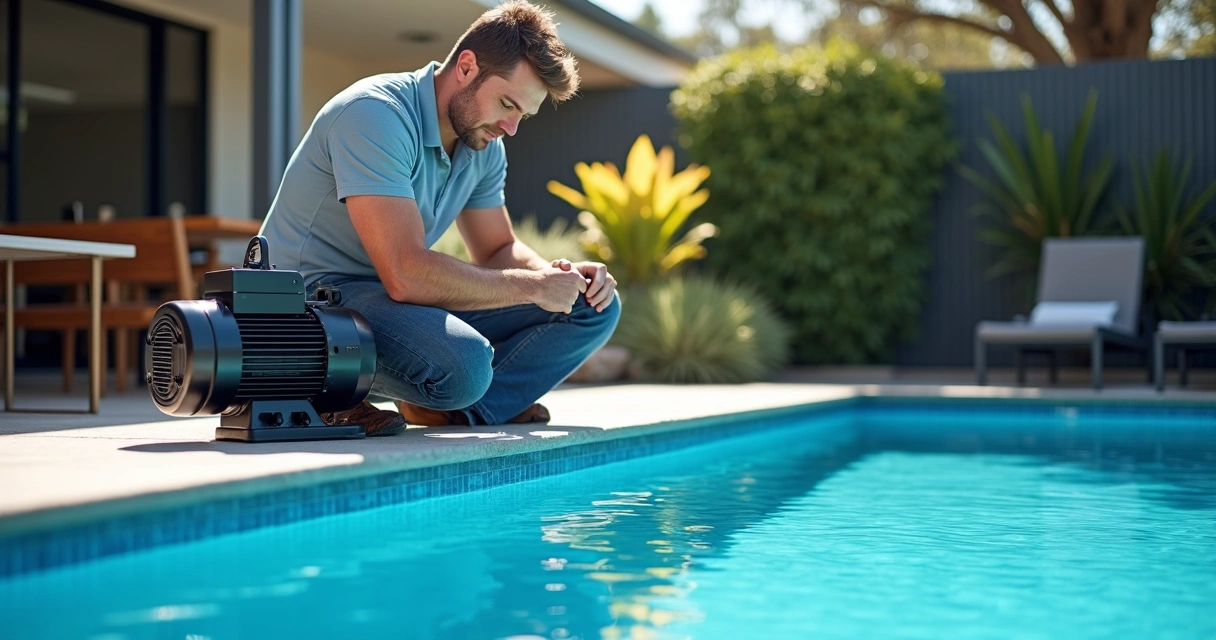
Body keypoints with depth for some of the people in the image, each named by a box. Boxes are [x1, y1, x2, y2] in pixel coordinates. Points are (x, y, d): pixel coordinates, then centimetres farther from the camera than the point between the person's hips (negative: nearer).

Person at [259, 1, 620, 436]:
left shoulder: (484, 145, 4)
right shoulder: (376, 115, -23)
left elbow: (498, 250, 16)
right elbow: (406, 276, -31)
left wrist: (558, 274, -7)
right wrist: (532, 286, -21)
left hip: (404, 298, 9)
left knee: (594, 308, 0)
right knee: (464, 364, -38)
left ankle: (453, 410, -11)